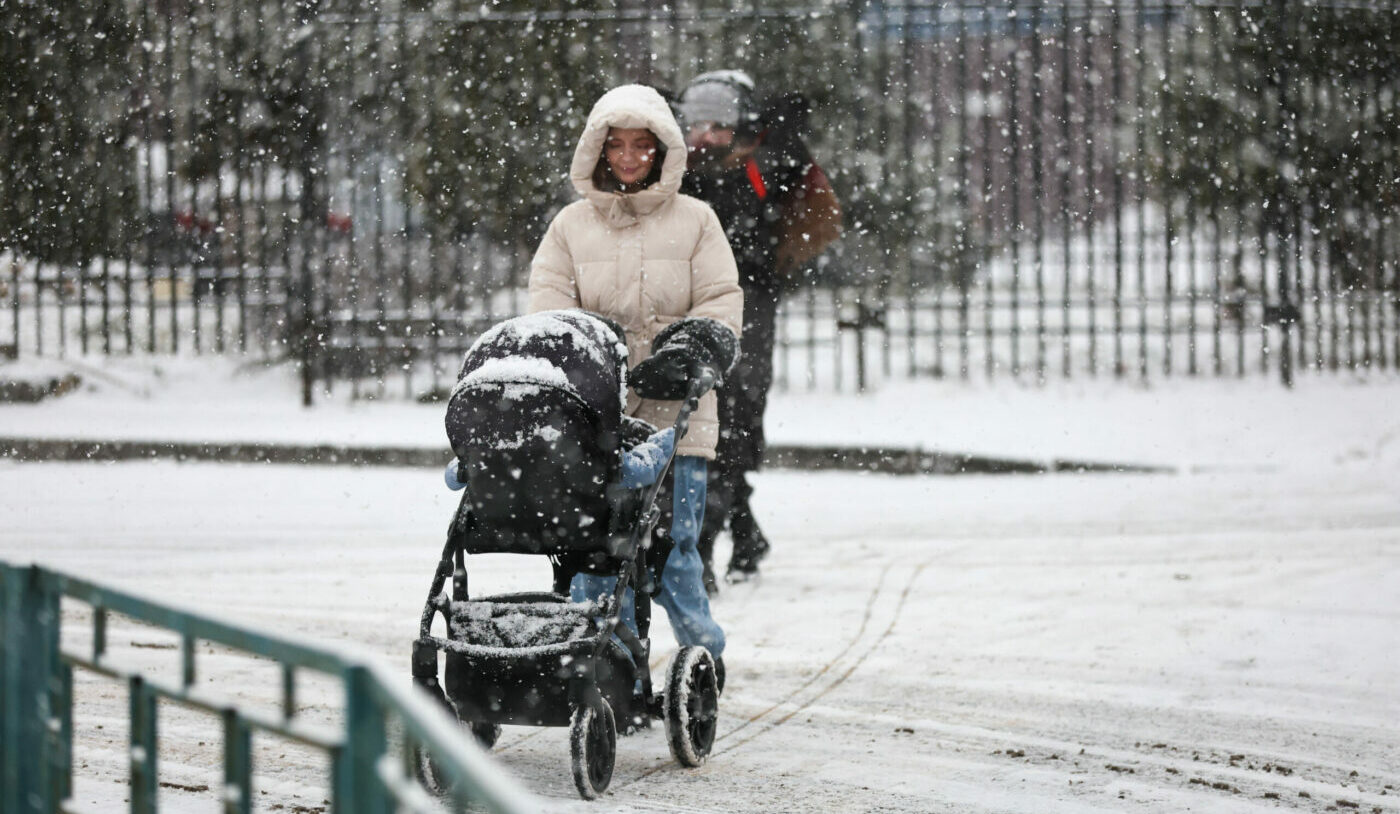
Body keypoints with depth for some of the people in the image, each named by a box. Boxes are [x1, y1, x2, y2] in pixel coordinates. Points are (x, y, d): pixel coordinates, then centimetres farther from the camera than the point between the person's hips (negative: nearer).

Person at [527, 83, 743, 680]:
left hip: (674, 414, -2)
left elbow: (722, 301, 5)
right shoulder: (572, 224, 14)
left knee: (672, 549, -5)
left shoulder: (694, 221, 10)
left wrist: (689, 354, -15)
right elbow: (548, 297, 7)